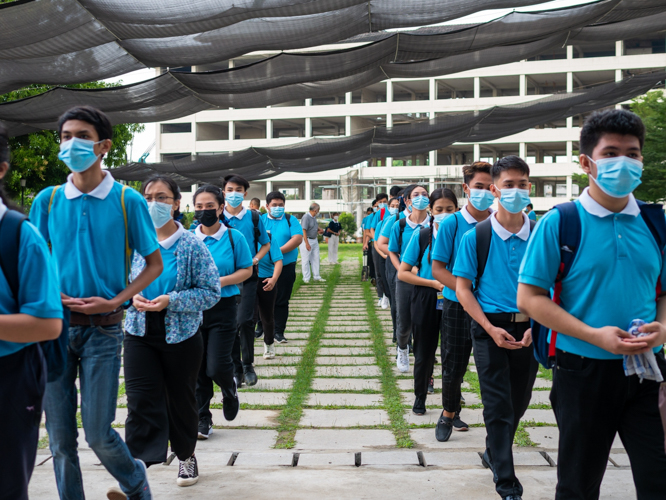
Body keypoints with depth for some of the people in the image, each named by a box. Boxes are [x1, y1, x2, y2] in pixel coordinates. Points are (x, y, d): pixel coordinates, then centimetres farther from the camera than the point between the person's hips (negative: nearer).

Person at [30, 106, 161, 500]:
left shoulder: (127, 200, -3)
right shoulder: (47, 200, 5)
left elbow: (155, 264, 2)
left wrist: (114, 301, -11)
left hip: (102, 329, -3)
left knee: (98, 433, 0)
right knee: (60, 437, 7)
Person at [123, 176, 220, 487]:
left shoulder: (192, 246, -9)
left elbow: (211, 292, -10)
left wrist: (171, 301, -22)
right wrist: (131, 297, -12)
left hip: (181, 335, -1)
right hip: (139, 335, 1)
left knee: (181, 400, 15)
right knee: (140, 401, -9)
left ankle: (186, 455, 40)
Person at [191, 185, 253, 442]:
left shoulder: (233, 237, -2)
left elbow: (247, 270, 0)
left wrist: (220, 281, -14)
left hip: (223, 307, -3)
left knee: (217, 366, -6)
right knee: (197, 368, 5)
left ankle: (230, 391, 29)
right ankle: (202, 419, 19)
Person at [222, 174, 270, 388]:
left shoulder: (253, 217, 2)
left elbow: (265, 244, 12)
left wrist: (255, 259, -5)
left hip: (247, 276, -1)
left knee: (244, 321, -12)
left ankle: (248, 365, 8)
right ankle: (236, 369, 15)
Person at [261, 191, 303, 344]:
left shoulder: (291, 220, 5)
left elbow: (298, 238, -10)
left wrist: (279, 251, -19)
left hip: (286, 267, 0)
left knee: (282, 301, 4)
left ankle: (279, 331, 12)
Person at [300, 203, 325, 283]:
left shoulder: (314, 217, 10)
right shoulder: (306, 217, -18)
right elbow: (304, 231, -21)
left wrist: (319, 230, 4)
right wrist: (307, 243, -24)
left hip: (315, 240, 9)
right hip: (307, 240, -9)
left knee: (316, 259, 12)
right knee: (306, 260, -1)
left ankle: (316, 276, 20)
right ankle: (306, 278, 6)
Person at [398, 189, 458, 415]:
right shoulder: (421, 236, -4)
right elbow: (403, 273, -4)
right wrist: (433, 283, -14)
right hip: (425, 301, -1)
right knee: (424, 352, 8)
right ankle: (420, 396, 28)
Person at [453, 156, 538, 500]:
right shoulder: (476, 237, -6)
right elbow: (462, 288, -4)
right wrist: (491, 328, -13)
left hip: (529, 327, 3)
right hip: (490, 327, -3)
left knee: (518, 403, 17)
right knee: (498, 407, -1)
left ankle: (494, 452, 43)